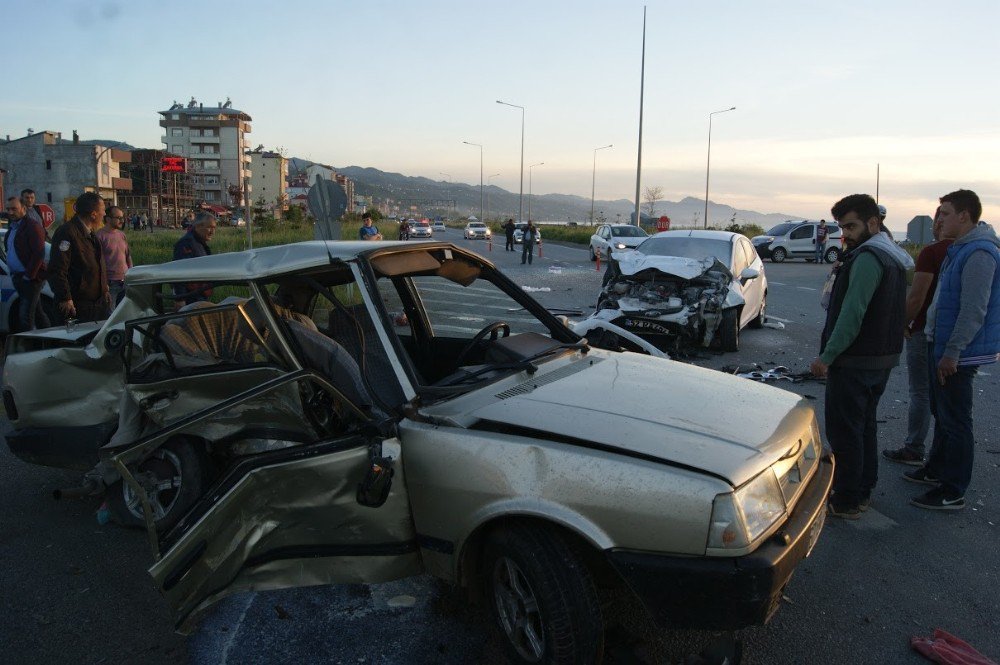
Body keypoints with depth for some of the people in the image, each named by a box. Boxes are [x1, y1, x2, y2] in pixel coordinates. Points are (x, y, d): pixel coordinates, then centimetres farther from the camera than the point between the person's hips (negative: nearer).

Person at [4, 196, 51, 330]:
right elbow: (10, 251, 22)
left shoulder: (33, 226, -11)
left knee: (25, 315, -9)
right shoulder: (12, 226, 16)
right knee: (37, 312, 14)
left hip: (31, 278, -9)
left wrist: (28, 275, -18)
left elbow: (39, 254, -18)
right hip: (17, 277, 9)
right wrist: (13, 273, 12)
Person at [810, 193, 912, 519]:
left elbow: (852, 314, -25)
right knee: (864, 425, 18)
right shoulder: (892, 255, 13)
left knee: (844, 431, -2)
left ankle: (846, 501, 6)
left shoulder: (868, 257, -19)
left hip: (854, 361, -10)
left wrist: (827, 356, -21)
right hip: (882, 357, 10)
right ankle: (862, 491, 28)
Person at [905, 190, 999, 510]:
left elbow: (974, 310, -25)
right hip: (942, 344, 10)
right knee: (942, 412, 21)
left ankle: (952, 492, 6)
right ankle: (936, 469, 36)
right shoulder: (960, 248, 13)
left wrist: (953, 351, -25)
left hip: (959, 351, -10)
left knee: (955, 420, -3)